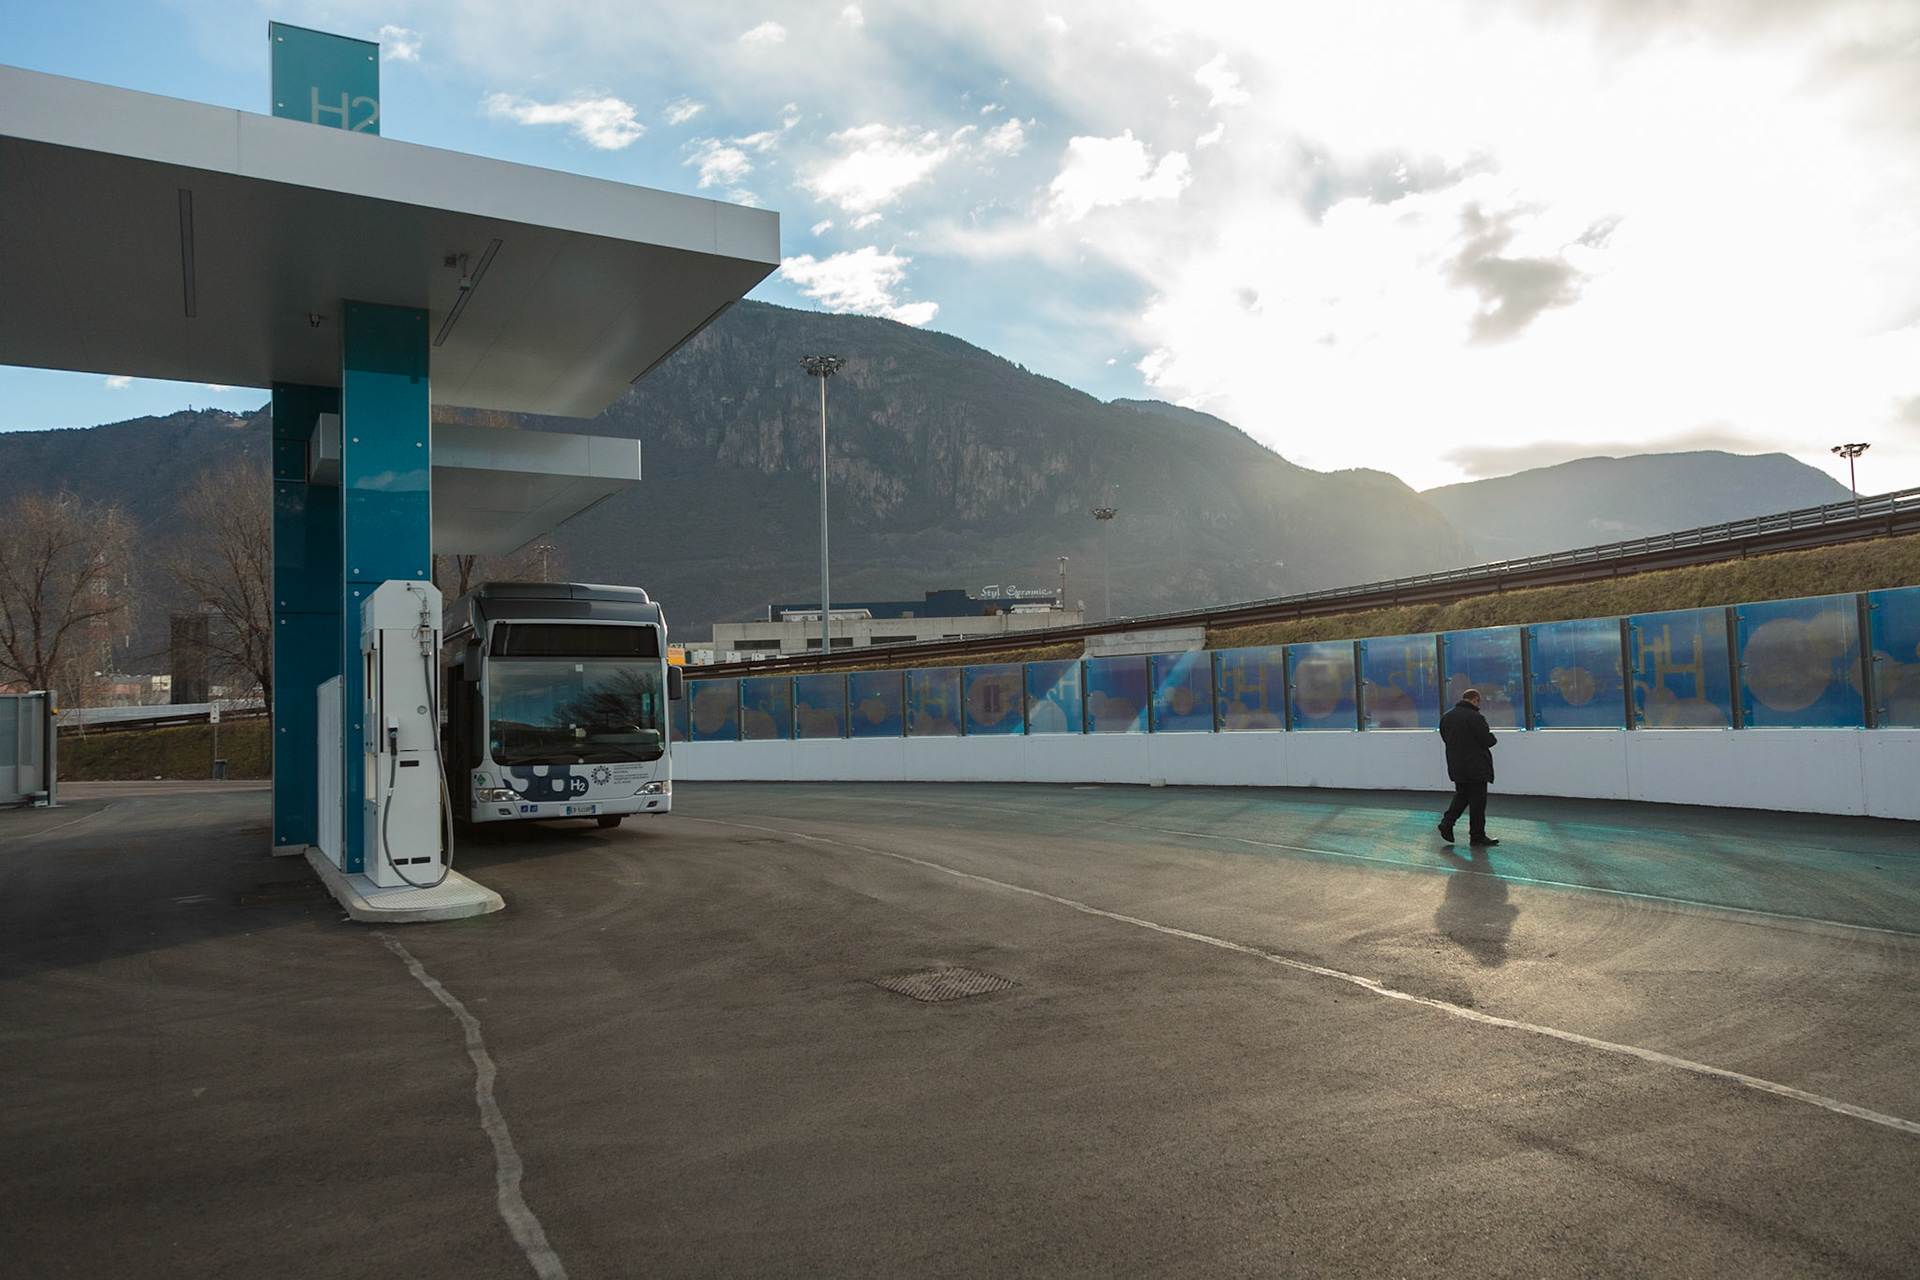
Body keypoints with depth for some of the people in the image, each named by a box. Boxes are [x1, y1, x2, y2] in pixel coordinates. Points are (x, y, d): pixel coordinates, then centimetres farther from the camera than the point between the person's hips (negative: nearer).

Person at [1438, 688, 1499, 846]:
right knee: (1477, 801, 2)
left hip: (1456, 767, 7)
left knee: (1461, 796, 20)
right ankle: (1477, 836, 8)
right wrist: (1493, 737, 6)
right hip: (1476, 767, -7)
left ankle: (1447, 822, 6)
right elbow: (1487, 740, -15)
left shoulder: (1446, 717, 7)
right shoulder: (1475, 717, -18)